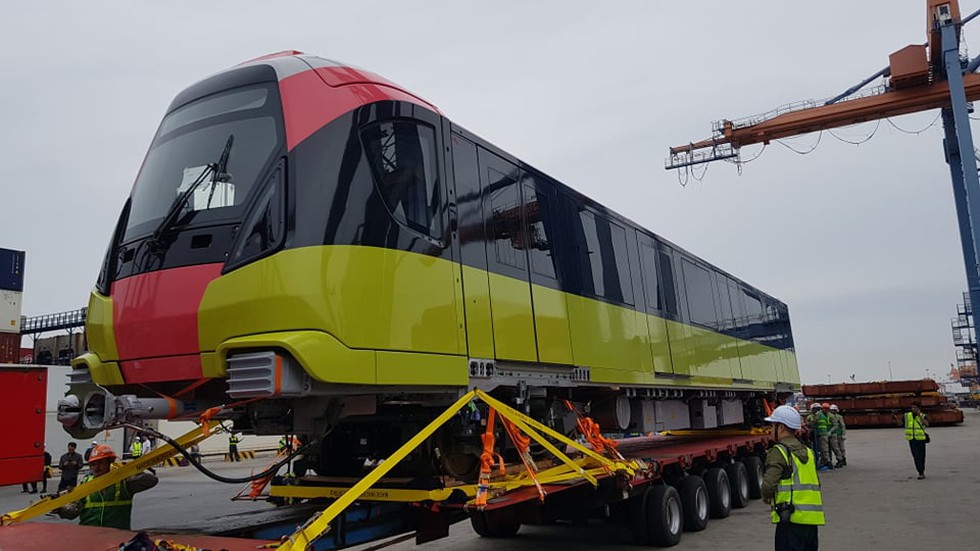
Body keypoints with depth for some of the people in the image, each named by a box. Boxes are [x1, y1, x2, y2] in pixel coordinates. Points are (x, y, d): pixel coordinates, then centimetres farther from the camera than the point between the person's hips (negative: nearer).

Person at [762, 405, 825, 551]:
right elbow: (816, 484, 21)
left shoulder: (778, 451, -10)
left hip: (793, 518, -8)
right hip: (813, 518, 8)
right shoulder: (807, 451, 16)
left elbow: (768, 485, -17)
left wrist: (766, 497, 2)